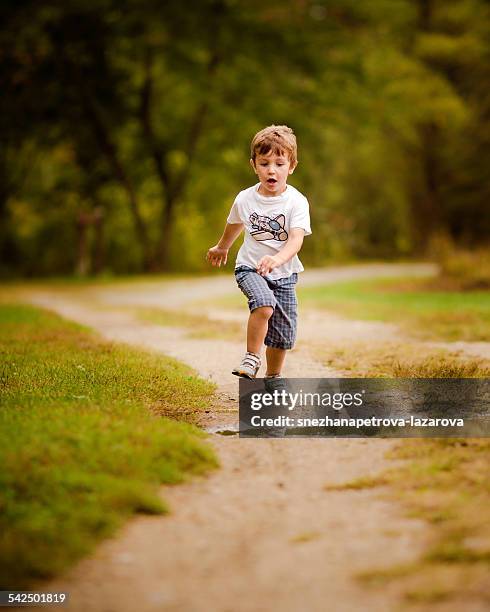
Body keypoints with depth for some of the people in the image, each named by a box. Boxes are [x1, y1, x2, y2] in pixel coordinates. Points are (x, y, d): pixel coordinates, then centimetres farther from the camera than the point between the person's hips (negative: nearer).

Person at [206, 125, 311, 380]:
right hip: (250, 267, 0)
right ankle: (251, 358, -14)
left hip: (284, 273, 1)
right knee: (264, 305, -31)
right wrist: (222, 248, 36)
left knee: (282, 335, 6)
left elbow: (296, 239, -27)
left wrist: (277, 259, -47)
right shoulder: (244, 199, -5)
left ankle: (273, 377, 31)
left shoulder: (297, 202, -13)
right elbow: (234, 225, 18)